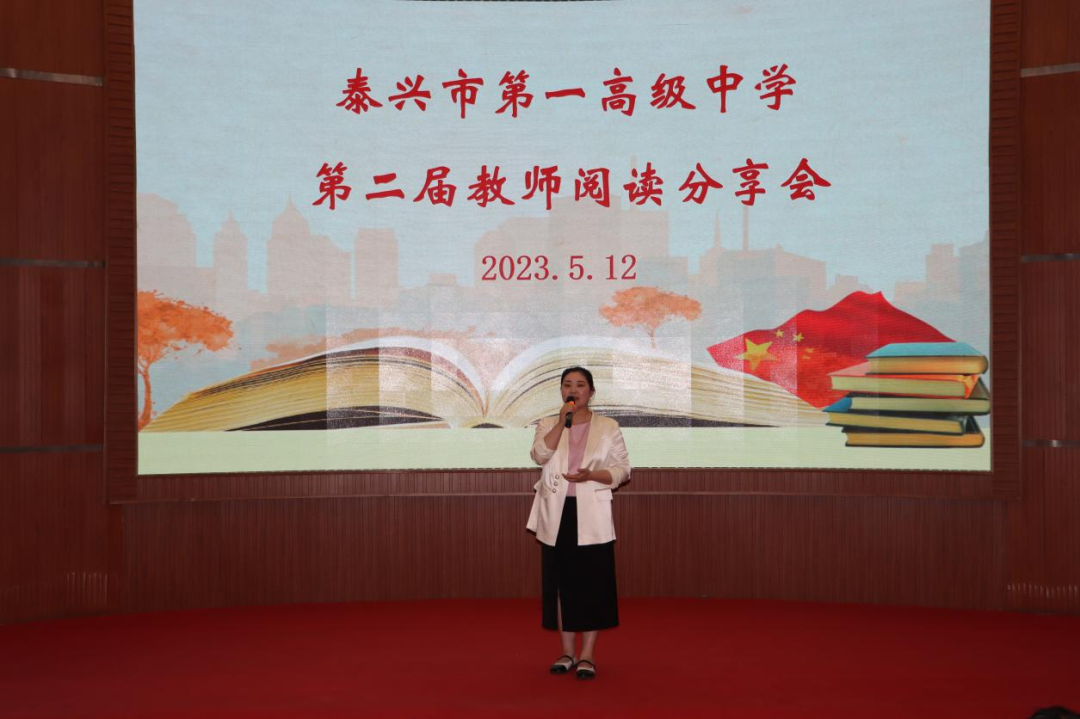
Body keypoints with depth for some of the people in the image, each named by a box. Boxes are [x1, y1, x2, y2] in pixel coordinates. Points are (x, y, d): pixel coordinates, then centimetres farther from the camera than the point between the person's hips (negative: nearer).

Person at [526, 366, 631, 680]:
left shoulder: (608, 427, 3)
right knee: (560, 583, 6)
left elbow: (622, 469, 0)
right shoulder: (548, 425, 8)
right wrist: (562, 421, -17)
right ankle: (567, 653, 16)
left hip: (591, 516, -2)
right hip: (557, 515, 2)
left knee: (592, 583, -3)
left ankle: (587, 655, 4)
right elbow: (540, 455, -12)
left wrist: (591, 474, -17)